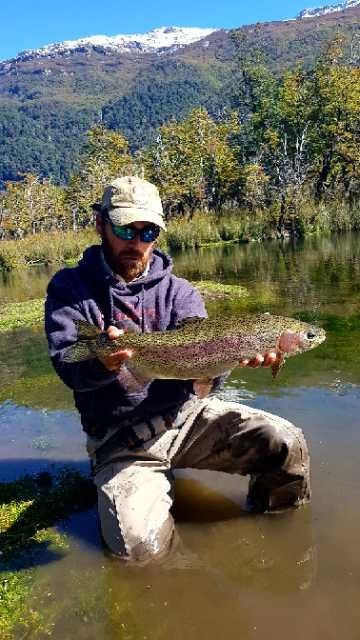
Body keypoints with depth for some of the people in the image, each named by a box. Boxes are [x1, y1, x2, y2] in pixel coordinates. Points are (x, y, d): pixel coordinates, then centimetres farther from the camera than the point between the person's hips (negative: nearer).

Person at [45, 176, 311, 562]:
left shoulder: (179, 292, 4)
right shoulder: (70, 288, 0)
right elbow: (68, 365, -15)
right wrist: (102, 362, -39)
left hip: (186, 415, 2)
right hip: (120, 437, -2)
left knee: (285, 443, -17)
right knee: (138, 543, -24)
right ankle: (158, 490, 11)